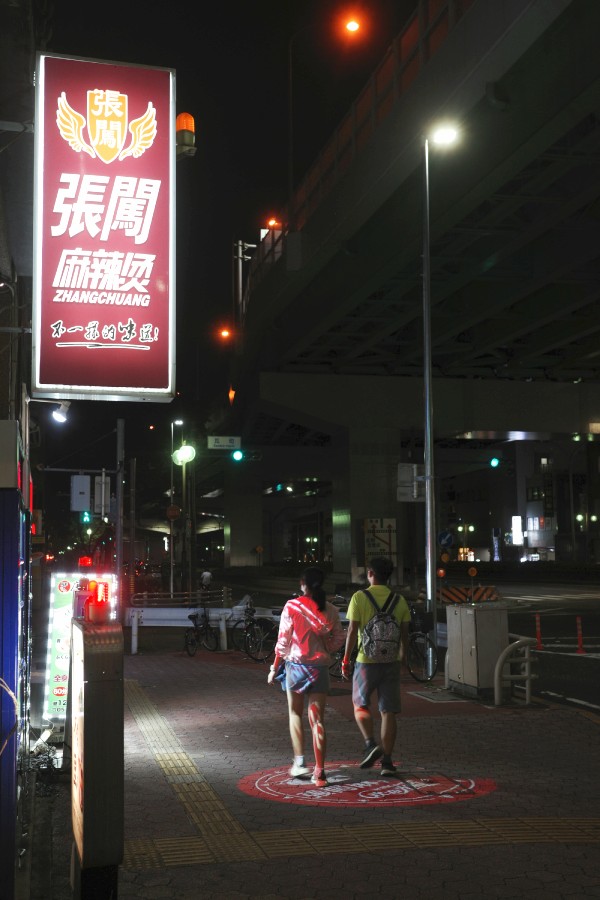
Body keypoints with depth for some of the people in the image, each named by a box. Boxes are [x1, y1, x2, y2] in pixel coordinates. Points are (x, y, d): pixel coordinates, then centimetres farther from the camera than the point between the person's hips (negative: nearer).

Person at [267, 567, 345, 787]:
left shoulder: (292, 606, -9)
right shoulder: (330, 609, -1)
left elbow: (283, 641, -7)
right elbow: (338, 639, 3)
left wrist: (274, 668, 1)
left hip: (296, 664, -2)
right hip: (321, 667, 2)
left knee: (295, 713, 18)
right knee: (317, 719, 4)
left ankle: (299, 762, 12)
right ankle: (319, 771, 2)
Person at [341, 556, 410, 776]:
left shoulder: (359, 597, -7)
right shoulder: (400, 601, 3)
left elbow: (352, 631, -10)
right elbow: (405, 635, 7)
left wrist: (345, 660, -3)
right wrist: (402, 659, 20)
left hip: (366, 661, -3)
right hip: (391, 662, 3)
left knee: (360, 704, 15)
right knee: (388, 711, 7)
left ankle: (371, 744, -4)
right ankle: (387, 760, 7)